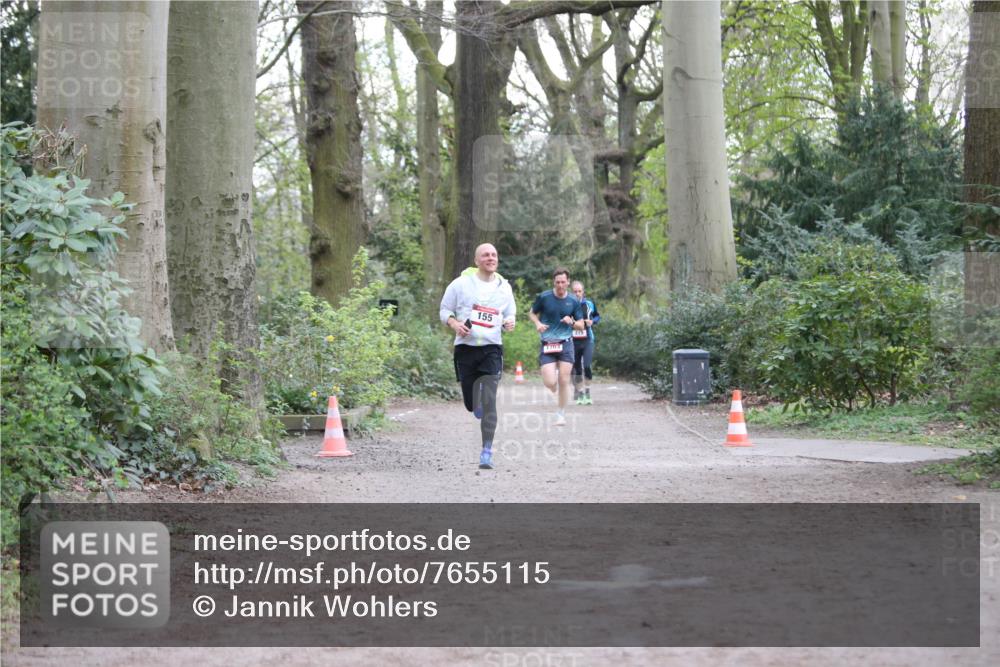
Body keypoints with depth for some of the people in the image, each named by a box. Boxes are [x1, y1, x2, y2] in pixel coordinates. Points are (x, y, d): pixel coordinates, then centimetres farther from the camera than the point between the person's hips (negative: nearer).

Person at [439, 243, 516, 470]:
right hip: (465, 347, 0)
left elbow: (510, 315, 19)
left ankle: (487, 453, -10)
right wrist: (453, 323, -13)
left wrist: (509, 323, -4)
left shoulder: (504, 287, 8)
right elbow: (444, 309, 7)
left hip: (492, 349, 0)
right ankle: (476, 406, 45)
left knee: (488, 402, -13)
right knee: (471, 404, 6)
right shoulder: (461, 283, 0)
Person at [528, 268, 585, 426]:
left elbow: (581, 326, 11)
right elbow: (532, 313, 13)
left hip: (566, 344, 1)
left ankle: (561, 414, 13)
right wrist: (537, 323, -8)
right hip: (547, 345, -1)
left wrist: (572, 322, -11)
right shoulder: (544, 297, -2)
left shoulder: (574, 301, 4)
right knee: (550, 383, -11)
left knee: (563, 381, -4)